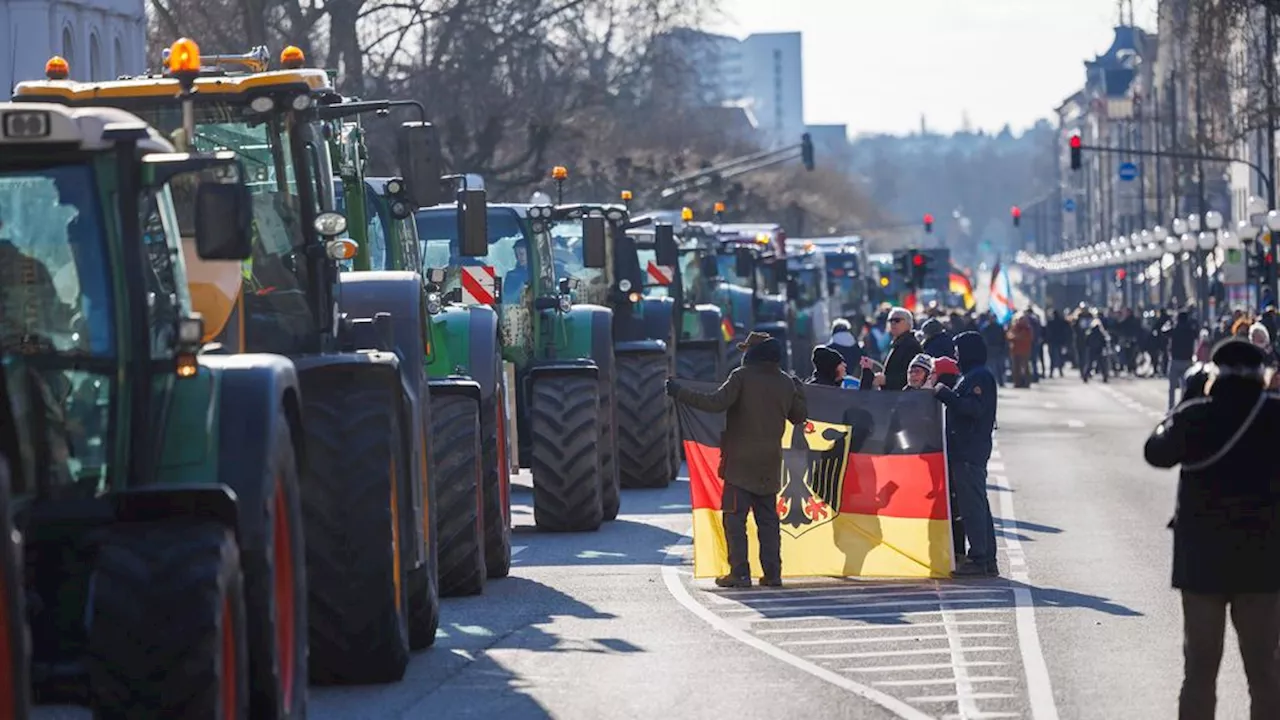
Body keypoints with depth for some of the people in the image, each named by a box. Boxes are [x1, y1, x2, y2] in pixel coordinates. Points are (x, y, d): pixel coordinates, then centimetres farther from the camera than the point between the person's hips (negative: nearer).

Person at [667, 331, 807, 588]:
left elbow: (717, 403, -20)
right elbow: (799, 416, 18)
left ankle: (740, 572, -8)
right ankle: (772, 573, 6)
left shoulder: (742, 376, -10)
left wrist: (679, 393, -13)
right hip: (770, 463, 5)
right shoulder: (786, 382, 7)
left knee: (734, 517, -2)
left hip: (740, 461, -5)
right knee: (768, 518, 10)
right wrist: (798, 391, 37)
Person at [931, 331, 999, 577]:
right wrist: (942, 393, 9)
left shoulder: (980, 377, -11)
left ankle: (978, 559, -9)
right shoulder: (972, 376, 20)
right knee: (978, 505, 12)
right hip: (965, 451, 11)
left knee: (971, 504, -10)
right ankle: (988, 560, 15)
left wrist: (944, 393, -18)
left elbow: (973, 408, -22)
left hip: (970, 452, -11)